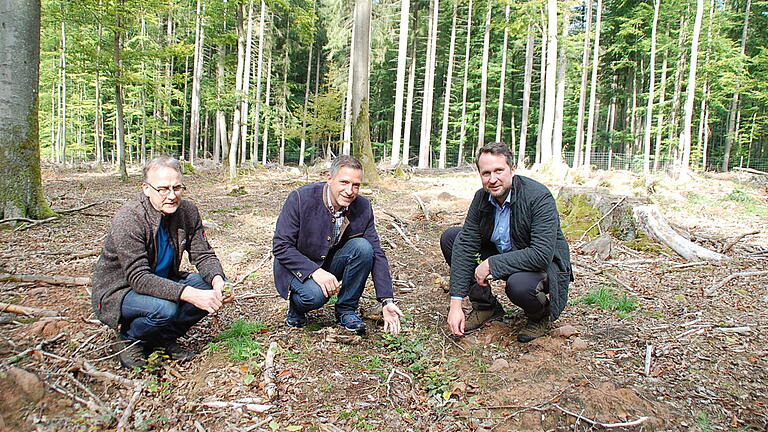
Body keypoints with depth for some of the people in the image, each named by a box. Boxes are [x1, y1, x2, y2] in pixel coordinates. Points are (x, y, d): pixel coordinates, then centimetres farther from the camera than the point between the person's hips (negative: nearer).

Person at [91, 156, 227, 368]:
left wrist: (217, 279, -27)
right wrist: (189, 294, -43)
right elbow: (138, 278, -31)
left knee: (215, 287, -13)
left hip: (162, 282, 6)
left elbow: (203, 255, -3)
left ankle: (163, 338, 3)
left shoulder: (188, 211, -7)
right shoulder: (128, 219, -25)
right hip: (118, 292, -6)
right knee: (165, 307, -35)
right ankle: (128, 339, 0)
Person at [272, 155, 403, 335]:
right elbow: (280, 246, -19)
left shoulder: (363, 207, -12)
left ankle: (347, 310, -7)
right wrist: (315, 271, -32)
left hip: (332, 265, 4)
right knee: (315, 294, -35)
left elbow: (377, 254, -9)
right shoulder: (300, 198, -22)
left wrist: (387, 301, -16)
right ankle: (296, 306, 4)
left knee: (363, 247, -24)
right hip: (299, 269, -3)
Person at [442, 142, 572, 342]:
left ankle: (541, 316, -1)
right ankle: (486, 306, 5)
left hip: (545, 265, -6)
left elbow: (542, 255, -34)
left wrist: (492, 264, -30)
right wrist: (456, 303, -20)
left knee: (519, 284, -40)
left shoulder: (539, 197, -27)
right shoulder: (482, 197, -9)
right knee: (450, 237, -6)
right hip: (501, 254, 6)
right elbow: (466, 244, -14)